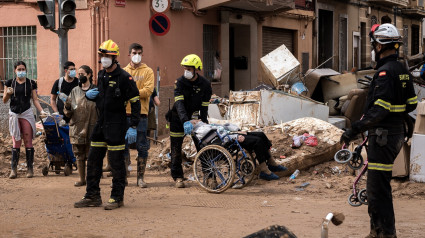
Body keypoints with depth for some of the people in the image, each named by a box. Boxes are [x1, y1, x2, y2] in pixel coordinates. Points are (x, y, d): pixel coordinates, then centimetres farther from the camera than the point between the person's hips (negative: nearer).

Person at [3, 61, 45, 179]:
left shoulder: (31, 83, 6)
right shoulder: (10, 83, 7)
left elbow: (35, 99, 7)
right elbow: (4, 100, 9)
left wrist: (41, 111, -6)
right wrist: (8, 93, -12)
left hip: (27, 114, -1)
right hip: (14, 114, 1)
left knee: (28, 141, -3)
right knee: (16, 142, -2)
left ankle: (30, 168, 1)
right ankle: (13, 169, 0)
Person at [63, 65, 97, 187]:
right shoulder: (75, 91, 10)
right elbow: (68, 113, 9)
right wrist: (67, 108, -13)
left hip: (92, 128, -3)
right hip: (77, 128, 3)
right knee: (79, 156, 7)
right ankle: (82, 179, 16)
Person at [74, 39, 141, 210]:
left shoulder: (124, 77, -11)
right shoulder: (101, 75, 12)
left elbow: (135, 102, -12)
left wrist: (133, 127, -17)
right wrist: (89, 95, 3)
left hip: (116, 125, -8)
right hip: (101, 123, 8)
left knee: (116, 162, -2)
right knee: (93, 159, 9)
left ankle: (117, 197, 7)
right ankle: (92, 196, 17)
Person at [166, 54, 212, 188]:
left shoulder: (205, 84, -9)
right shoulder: (180, 82, -14)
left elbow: (204, 106, -8)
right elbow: (179, 103, -25)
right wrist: (185, 121, -38)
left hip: (194, 117, 1)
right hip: (179, 118, -1)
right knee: (176, 147, 0)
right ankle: (177, 177, 10)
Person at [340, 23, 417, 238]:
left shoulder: (385, 72, -18)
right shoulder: (402, 71, 12)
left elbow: (379, 110, -26)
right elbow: (411, 103, 17)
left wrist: (355, 129, -27)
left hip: (383, 136, -10)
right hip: (397, 132, 10)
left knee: (378, 187, -6)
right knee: (377, 186, 18)